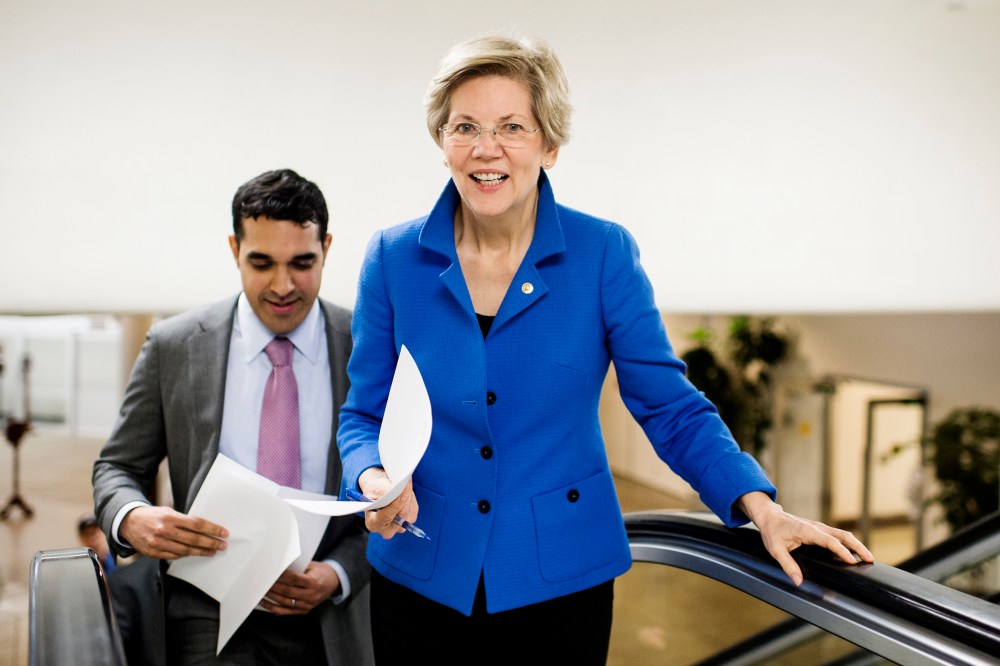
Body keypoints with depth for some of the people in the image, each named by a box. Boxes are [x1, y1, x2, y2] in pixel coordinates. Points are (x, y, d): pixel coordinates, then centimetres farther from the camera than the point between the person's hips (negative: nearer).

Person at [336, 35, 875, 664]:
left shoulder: (604, 253, -8)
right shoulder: (392, 258, -4)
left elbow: (672, 407, -6)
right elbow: (365, 414, 2)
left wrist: (763, 510, -18)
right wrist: (374, 479, -19)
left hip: (560, 581, -1)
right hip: (422, 582, 2)